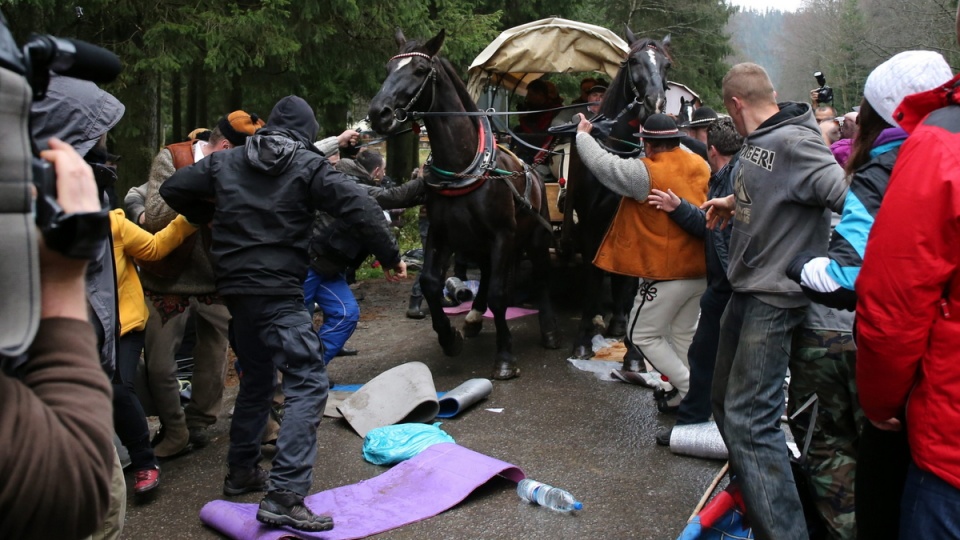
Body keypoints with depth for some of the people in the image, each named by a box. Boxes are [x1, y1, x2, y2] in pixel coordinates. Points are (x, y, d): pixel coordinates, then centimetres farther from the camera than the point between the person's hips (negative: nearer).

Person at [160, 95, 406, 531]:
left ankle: (242, 471, 33)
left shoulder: (226, 162, 12)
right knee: (307, 383, -8)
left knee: (256, 377, 23)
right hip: (279, 291, -7)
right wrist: (390, 257, -4)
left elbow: (172, 189, 16)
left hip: (234, 288, 7)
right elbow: (358, 207, -11)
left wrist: (206, 217, 30)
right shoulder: (309, 165, -2)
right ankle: (284, 497, -19)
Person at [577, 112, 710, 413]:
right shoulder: (701, 166, 2)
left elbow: (602, 163, -12)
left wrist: (582, 135, 6)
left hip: (667, 274, -8)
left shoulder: (646, 173, -19)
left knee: (642, 334, 7)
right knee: (683, 333, 19)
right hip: (701, 270, 8)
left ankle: (690, 388, 2)